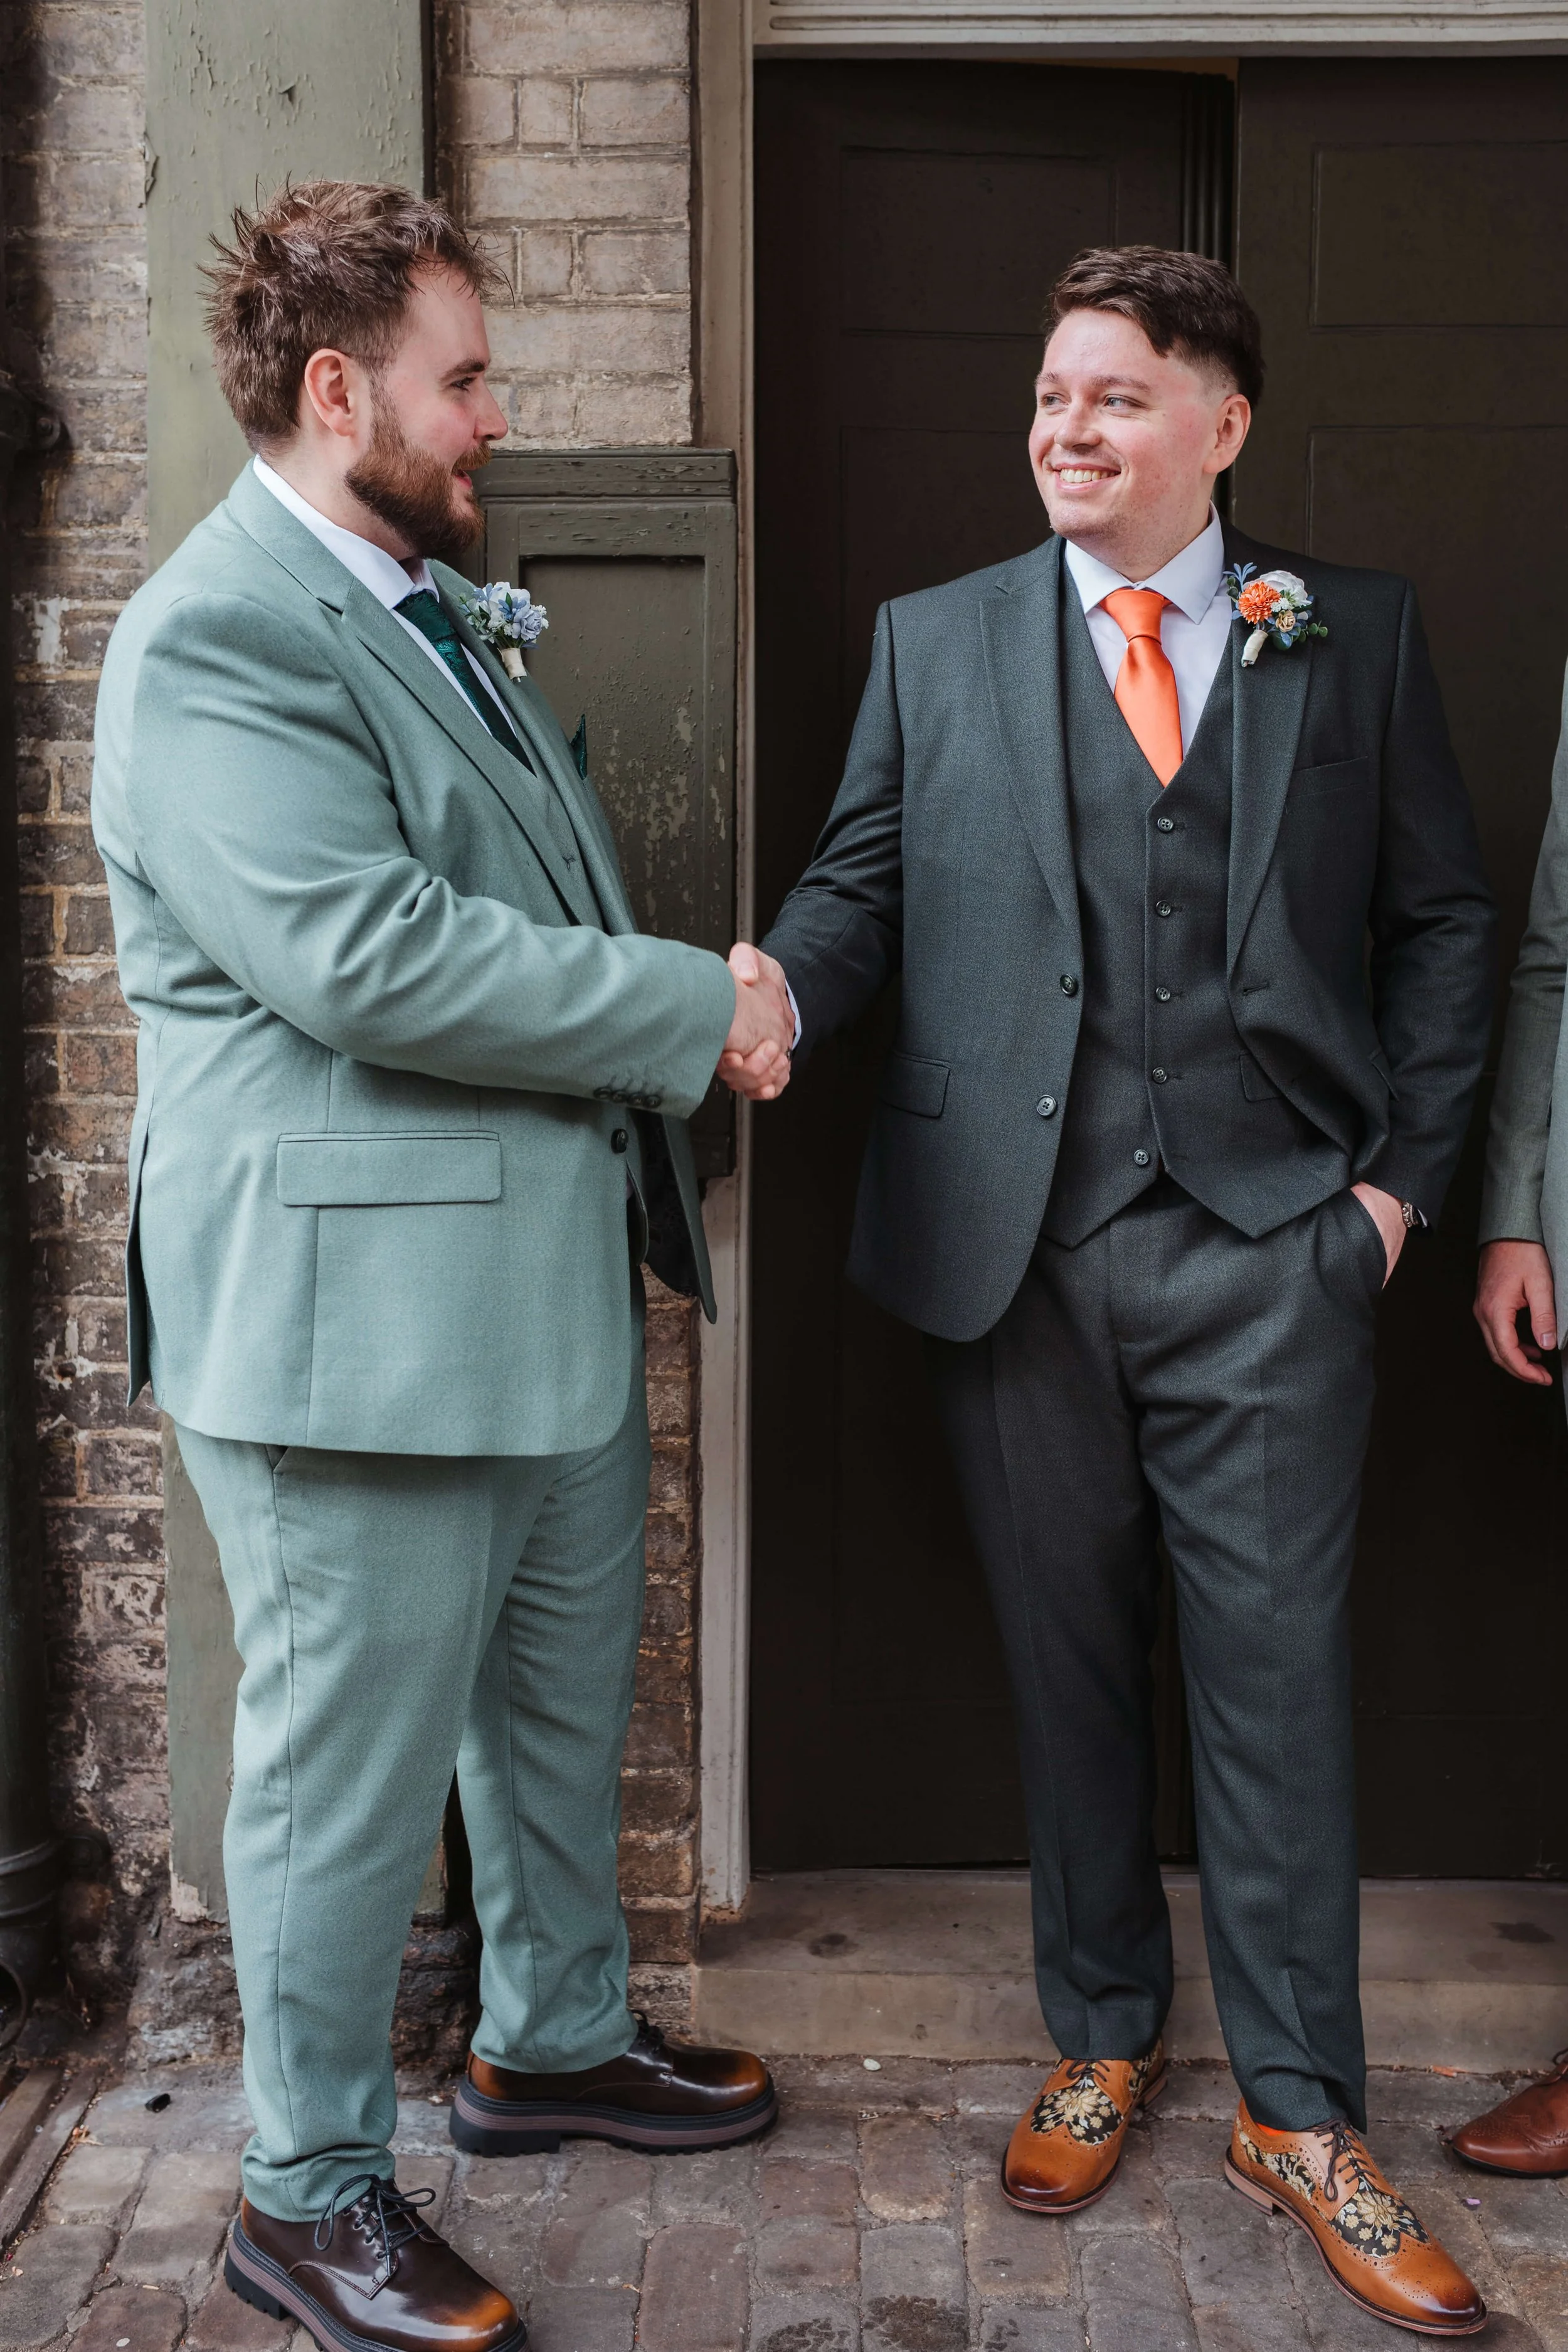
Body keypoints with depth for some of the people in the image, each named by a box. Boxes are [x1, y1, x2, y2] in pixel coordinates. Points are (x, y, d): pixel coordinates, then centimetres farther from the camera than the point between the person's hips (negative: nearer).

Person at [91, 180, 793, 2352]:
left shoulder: (430, 605, 17)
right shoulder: (214, 643, -15)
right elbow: (373, 961, -26)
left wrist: (682, 1020, 8)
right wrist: (696, 1011, -18)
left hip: (550, 1274, 10)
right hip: (359, 1306, -10)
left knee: (563, 1703, 22)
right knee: (357, 1766, 5)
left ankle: (557, 2043, 44)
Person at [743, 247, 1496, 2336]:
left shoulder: (1357, 634, 8)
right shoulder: (935, 640, 10)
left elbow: (1444, 920, 9)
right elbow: (865, 882, 6)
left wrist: (1404, 1170, 1)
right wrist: (773, 987, -15)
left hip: (1271, 1240, -1)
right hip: (1019, 1236, 1)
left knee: (1278, 1669, 4)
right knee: (1067, 1662, 12)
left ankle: (1302, 2117, 21)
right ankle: (1103, 2041, 32)